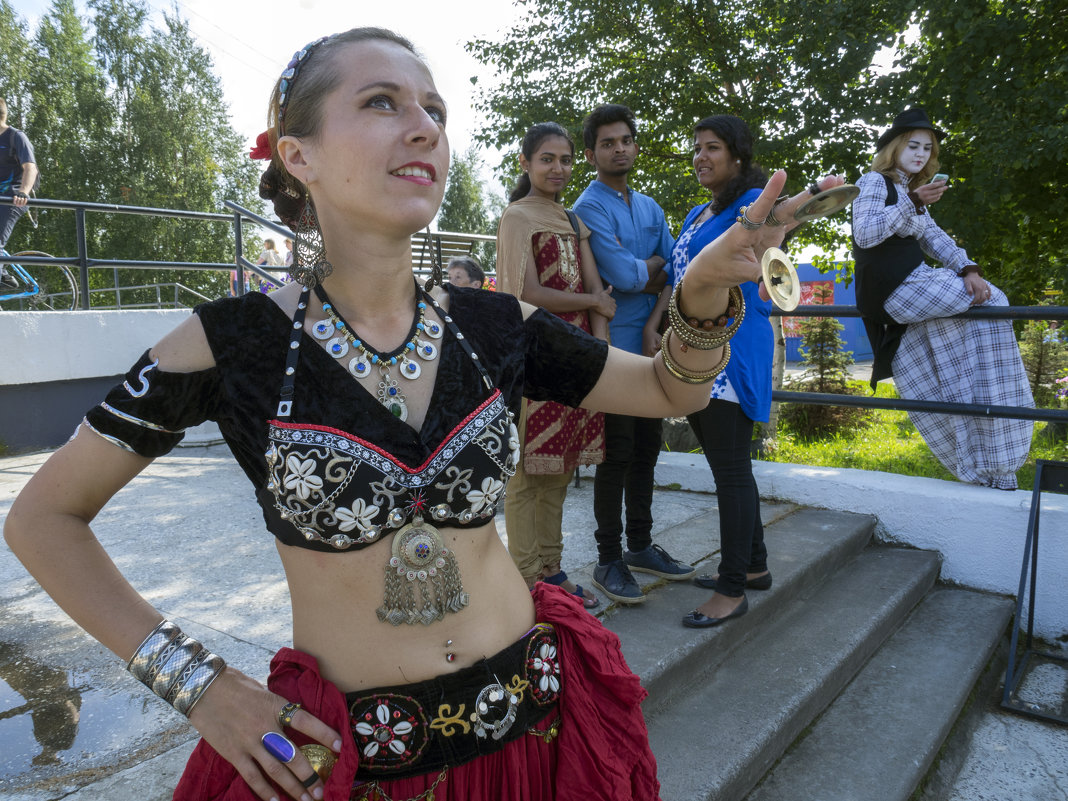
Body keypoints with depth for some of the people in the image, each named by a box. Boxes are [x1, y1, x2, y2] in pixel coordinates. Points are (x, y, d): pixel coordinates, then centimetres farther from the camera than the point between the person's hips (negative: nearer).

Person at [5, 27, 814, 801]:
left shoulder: (495, 327, -7)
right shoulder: (233, 344, -14)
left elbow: (672, 389, 4)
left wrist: (704, 292, -16)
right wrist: (194, 680, -9)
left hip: (531, 717, 3)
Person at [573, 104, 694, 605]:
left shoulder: (649, 206, 17)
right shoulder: (589, 207, -6)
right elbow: (622, 275, -18)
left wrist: (641, 276, -9)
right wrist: (657, 264, 0)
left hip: (652, 346, 7)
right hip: (615, 346, -7)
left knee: (646, 449, 13)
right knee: (617, 454, -3)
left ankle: (640, 545, 26)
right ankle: (608, 560, 9)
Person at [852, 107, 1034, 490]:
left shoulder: (911, 189, 25)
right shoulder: (873, 182, -1)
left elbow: (934, 238, 10)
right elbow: (865, 234, -18)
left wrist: (968, 269, -8)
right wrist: (913, 202, -24)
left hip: (915, 282, 9)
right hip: (894, 288, -9)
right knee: (990, 302, -14)